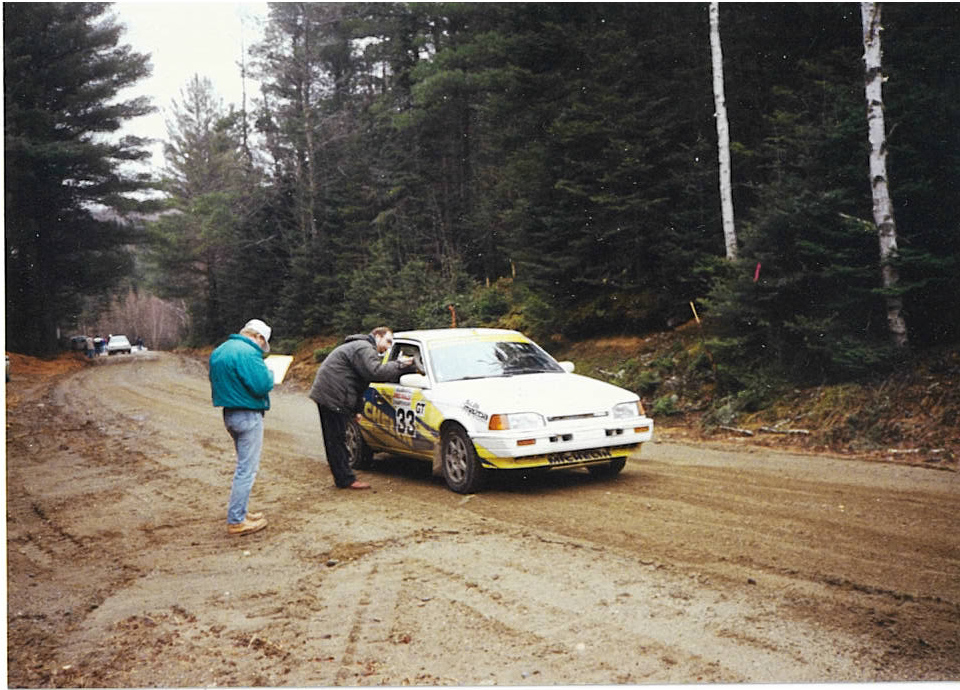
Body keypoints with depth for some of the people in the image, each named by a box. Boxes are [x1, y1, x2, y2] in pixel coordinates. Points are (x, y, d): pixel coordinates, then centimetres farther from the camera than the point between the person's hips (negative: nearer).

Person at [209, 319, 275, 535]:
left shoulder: (219, 351, 12)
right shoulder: (248, 353, -19)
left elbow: (216, 382, 19)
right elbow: (262, 386, -22)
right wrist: (269, 374, -4)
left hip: (229, 414, 10)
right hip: (248, 416, -10)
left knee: (244, 466, 21)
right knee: (247, 469, -3)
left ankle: (239, 512, 28)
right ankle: (236, 521, 1)